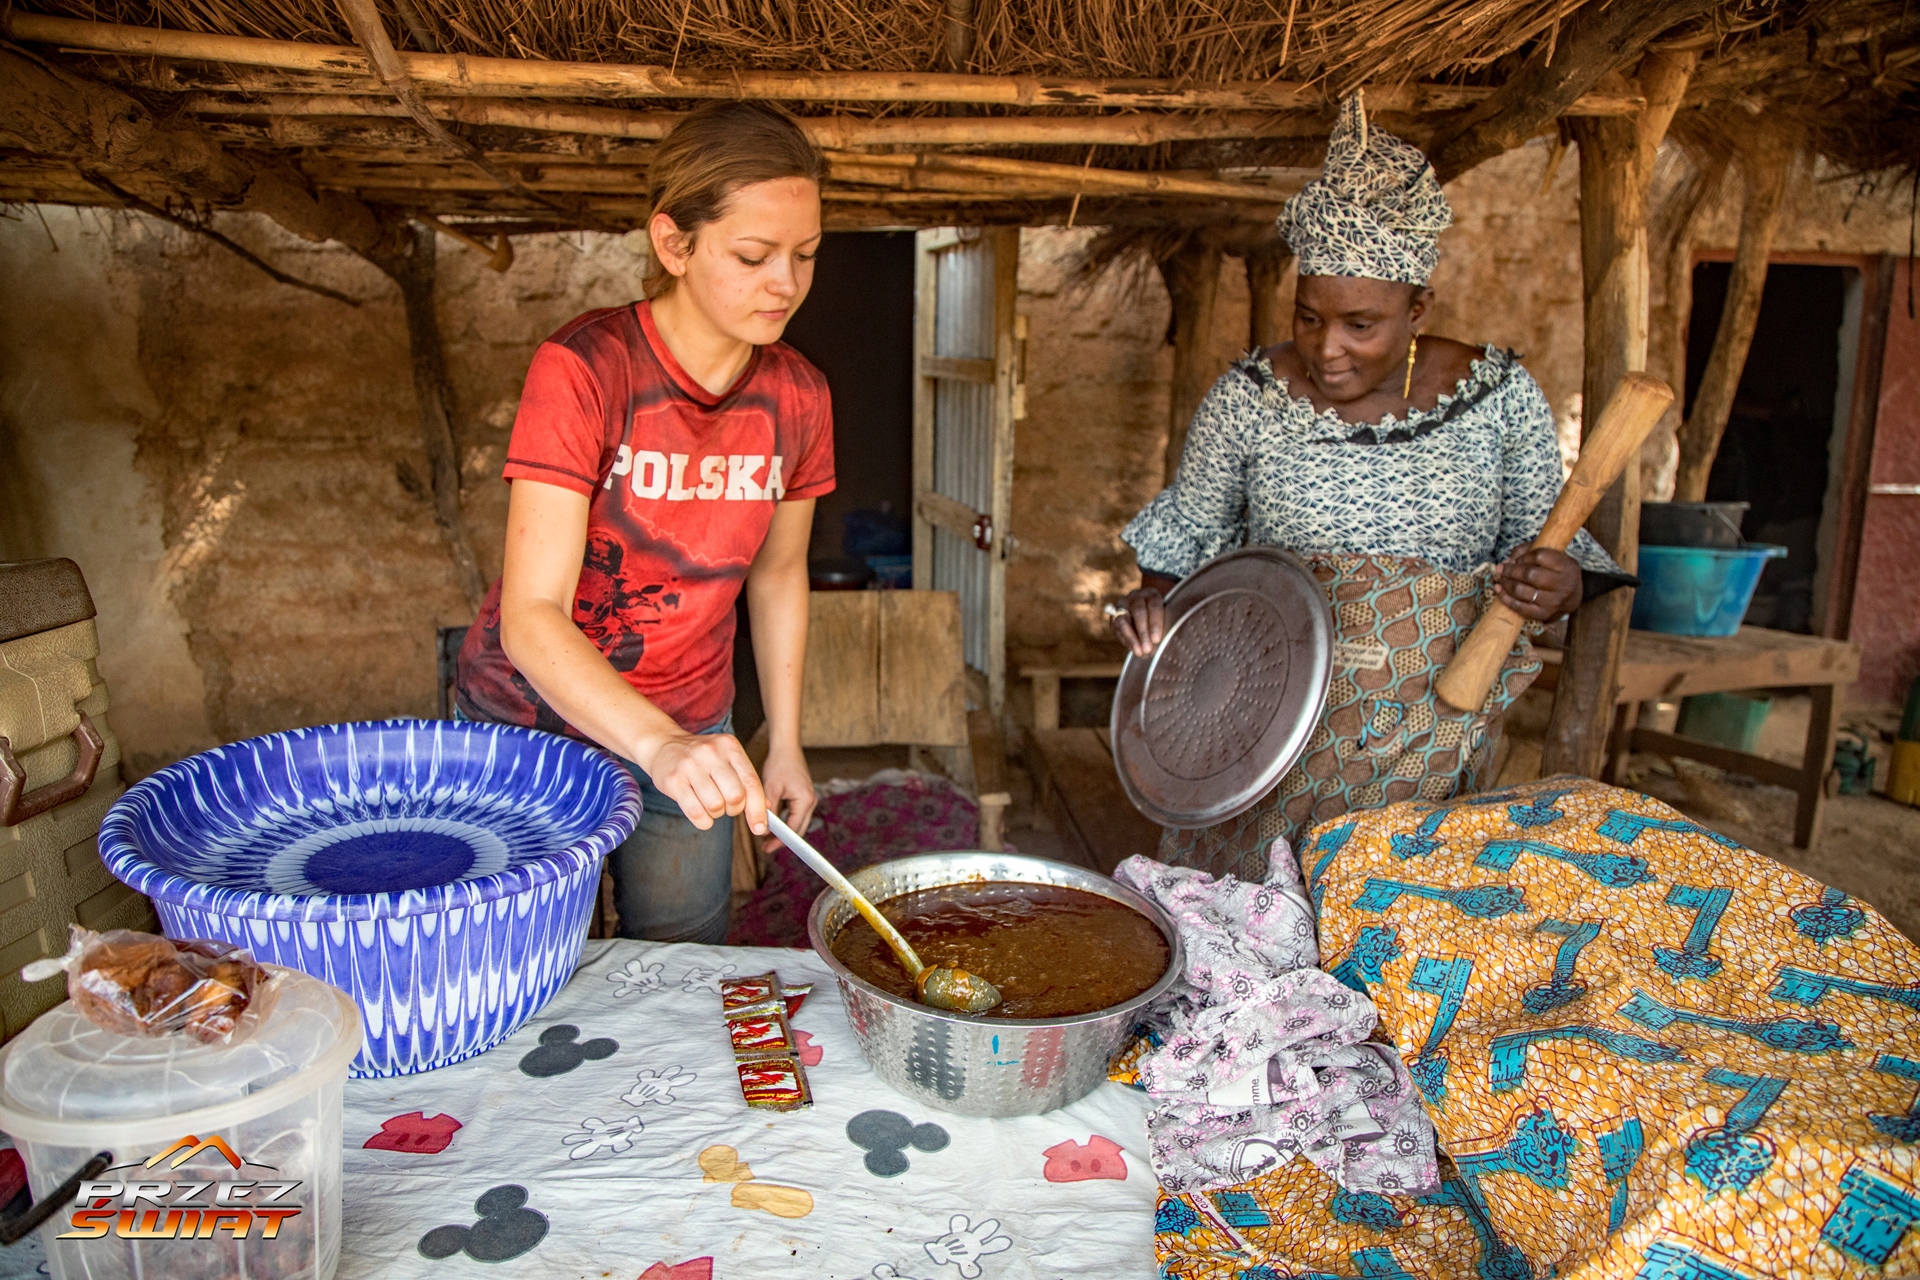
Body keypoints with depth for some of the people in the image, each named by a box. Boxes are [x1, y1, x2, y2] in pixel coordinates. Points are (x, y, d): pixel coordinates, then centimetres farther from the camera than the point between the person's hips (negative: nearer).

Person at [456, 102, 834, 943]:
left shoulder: (795, 394, -8)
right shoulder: (581, 369, -23)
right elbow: (532, 618, -29)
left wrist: (784, 743, 5)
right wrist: (660, 747, -44)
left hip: (690, 731, 4)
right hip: (531, 718, -3)